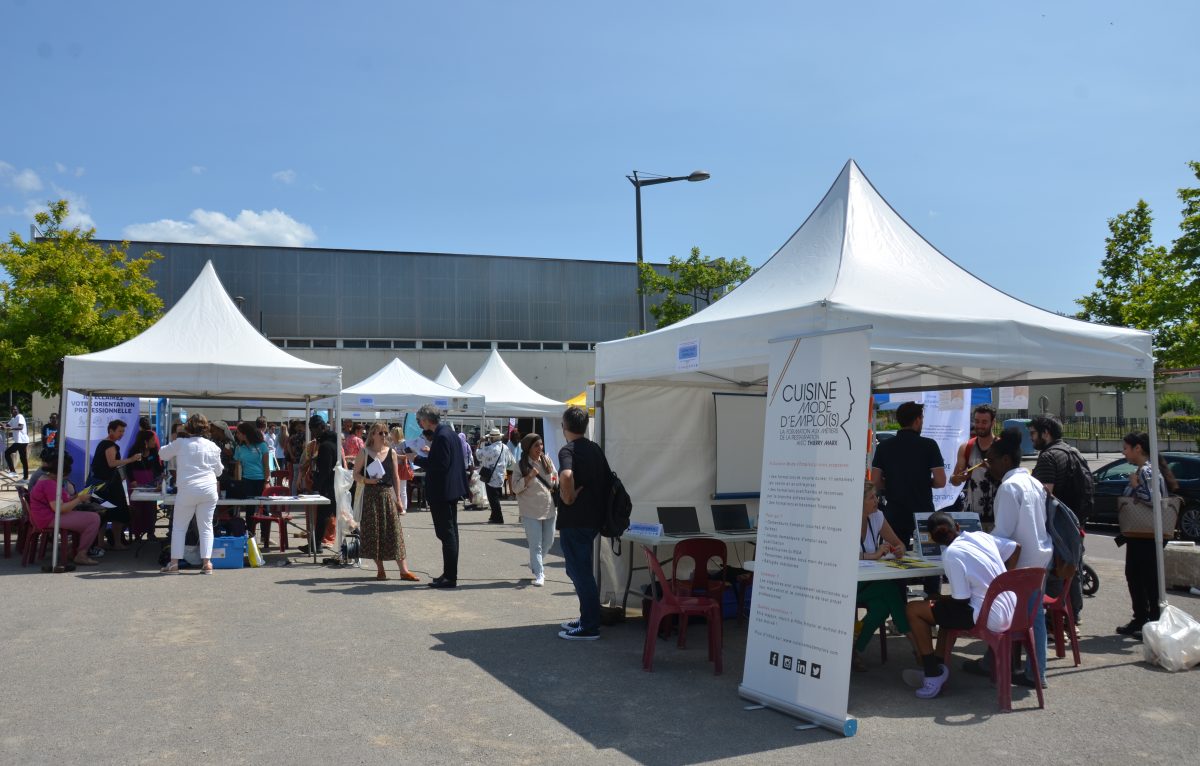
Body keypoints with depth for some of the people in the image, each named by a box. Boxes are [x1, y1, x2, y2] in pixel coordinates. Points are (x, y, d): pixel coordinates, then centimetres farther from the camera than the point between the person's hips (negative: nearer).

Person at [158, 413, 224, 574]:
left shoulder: (180, 444, -3)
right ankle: (206, 562, 2)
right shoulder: (212, 447, 3)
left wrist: (172, 444, 31)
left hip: (187, 490, -2)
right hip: (209, 490, 2)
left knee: (179, 527, 9)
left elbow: (163, 453, 14)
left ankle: (174, 563, 8)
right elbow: (218, 471, 12)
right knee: (206, 526, 7)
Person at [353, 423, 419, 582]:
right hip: (371, 494, -2)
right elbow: (356, 474, 1)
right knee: (374, 531, 1)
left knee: (394, 530, -2)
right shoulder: (364, 452, 0)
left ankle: (403, 570, -2)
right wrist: (367, 480, -18)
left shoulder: (391, 452, 6)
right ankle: (380, 570, 12)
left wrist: (398, 498, 5)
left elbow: (396, 476, 9)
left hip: (388, 494, 2)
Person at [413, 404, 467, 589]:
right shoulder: (448, 431, 10)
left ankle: (450, 577, 0)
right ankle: (449, 574, 25)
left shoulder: (441, 436, -20)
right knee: (450, 533, 15)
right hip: (451, 489, 10)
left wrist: (418, 459, -15)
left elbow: (441, 465, -24)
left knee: (446, 534, -5)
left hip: (442, 491, -10)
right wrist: (430, 452, 15)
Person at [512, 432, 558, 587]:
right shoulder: (521, 465, -8)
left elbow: (556, 476, 19)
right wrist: (529, 477, -22)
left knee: (548, 542, 16)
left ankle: (534, 564, 39)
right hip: (531, 511, -5)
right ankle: (539, 574, 4)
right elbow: (515, 487, -11)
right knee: (535, 544, -4)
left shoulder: (546, 460, 4)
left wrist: (555, 486, 3)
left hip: (549, 509, 5)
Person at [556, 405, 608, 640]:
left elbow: (566, 475, -35)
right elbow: (609, 481, 17)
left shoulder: (568, 450, -14)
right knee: (579, 570, 20)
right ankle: (588, 618, 26)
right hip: (593, 518, 8)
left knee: (581, 572, -2)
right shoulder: (596, 449, 12)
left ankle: (589, 628, 3)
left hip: (574, 521, -8)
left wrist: (569, 497, -20)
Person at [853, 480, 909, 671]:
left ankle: (857, 649, -6)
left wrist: (899, 550, -10)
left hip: (869, 584, 6)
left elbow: (898, 544, 14)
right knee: (890, 588, -27)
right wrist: (873, 555, -29)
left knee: (882, 606, -24)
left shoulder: (876, 517, 5)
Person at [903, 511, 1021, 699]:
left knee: (914, 609, -2)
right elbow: (1015, 548, 18)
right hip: (1010, 611, 8)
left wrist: (940, 599, 6)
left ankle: (933, 675, 3)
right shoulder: (981, 536, 4)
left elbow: (961, 600, -13)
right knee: (945, 607, 30)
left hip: (990, 619, -8)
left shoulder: (951, 554, -15)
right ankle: (936, 668, 26)